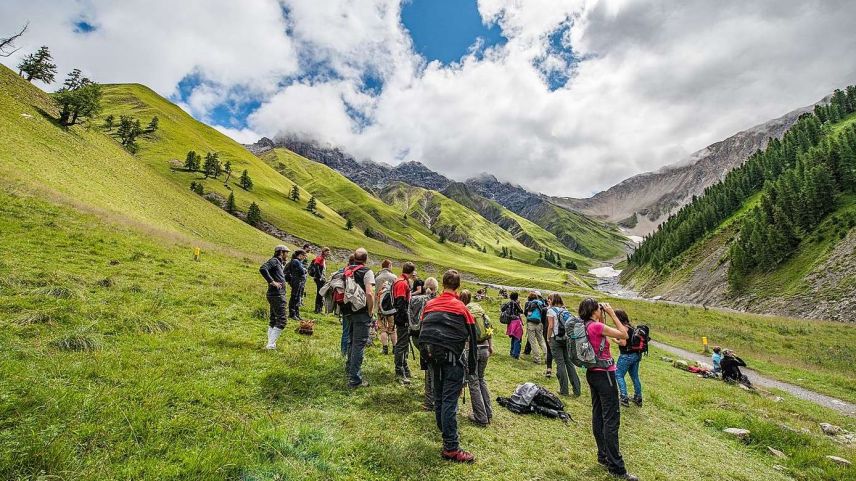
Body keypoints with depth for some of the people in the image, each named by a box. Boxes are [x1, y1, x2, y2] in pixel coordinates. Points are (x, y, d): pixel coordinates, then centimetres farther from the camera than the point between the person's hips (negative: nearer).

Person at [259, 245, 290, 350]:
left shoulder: (279, 263, 18)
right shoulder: (274, 260, -10)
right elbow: (262, 269, -26)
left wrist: (283, 264, 16)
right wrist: (272, 281, -24)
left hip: (276, 295, 10)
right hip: (277, 295, -10)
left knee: (273, 320, 14)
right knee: (281, 321, -8)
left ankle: (271, 344, 21)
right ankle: (270, 344, -6)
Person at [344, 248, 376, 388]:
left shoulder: (346, 271, 8)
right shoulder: (367, 272, -11)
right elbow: (369, 294, -22)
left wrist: (344, 311, 16)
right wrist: (371, 311, -10)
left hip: (347, 312, 7)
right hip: (361, 313, -7)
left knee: (352, 342, 23)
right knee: (359, 344, 0)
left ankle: (350, 372, 38)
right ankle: (355, 379, 4)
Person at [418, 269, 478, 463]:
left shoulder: (429, 305, 8)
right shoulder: (461, 307, -3)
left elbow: (423, 332, 12)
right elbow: (472, 338, 0)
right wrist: (471, 366, 9)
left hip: (433, 356, 5)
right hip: (452, 357, -4)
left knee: (439, 398, 18)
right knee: (450, 401, -4)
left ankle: (446, 435, 33)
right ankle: (451, 448, -1)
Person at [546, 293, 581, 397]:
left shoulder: (551, 310, -6)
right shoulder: (565, 310, 11)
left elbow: (551, 326, -11)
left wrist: (548, 338, -2)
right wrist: (568, 336, 15)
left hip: (556, 339, -5)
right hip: (567, 338, 5)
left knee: (560, 364, 0)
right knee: (569, 362, 9)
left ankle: (564, 390, 4)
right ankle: (576, 389, 9)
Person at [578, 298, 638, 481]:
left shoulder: (585, 327, 5)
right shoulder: (597, 326, -20)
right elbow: (623, 334, -15)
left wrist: (603, 319, 9)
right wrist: (612, 314, -10)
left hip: (592, 373, 9)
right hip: (604, 375, -9)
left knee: (598, 416, 15)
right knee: (611, 420, -3)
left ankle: (603, 455, 26)